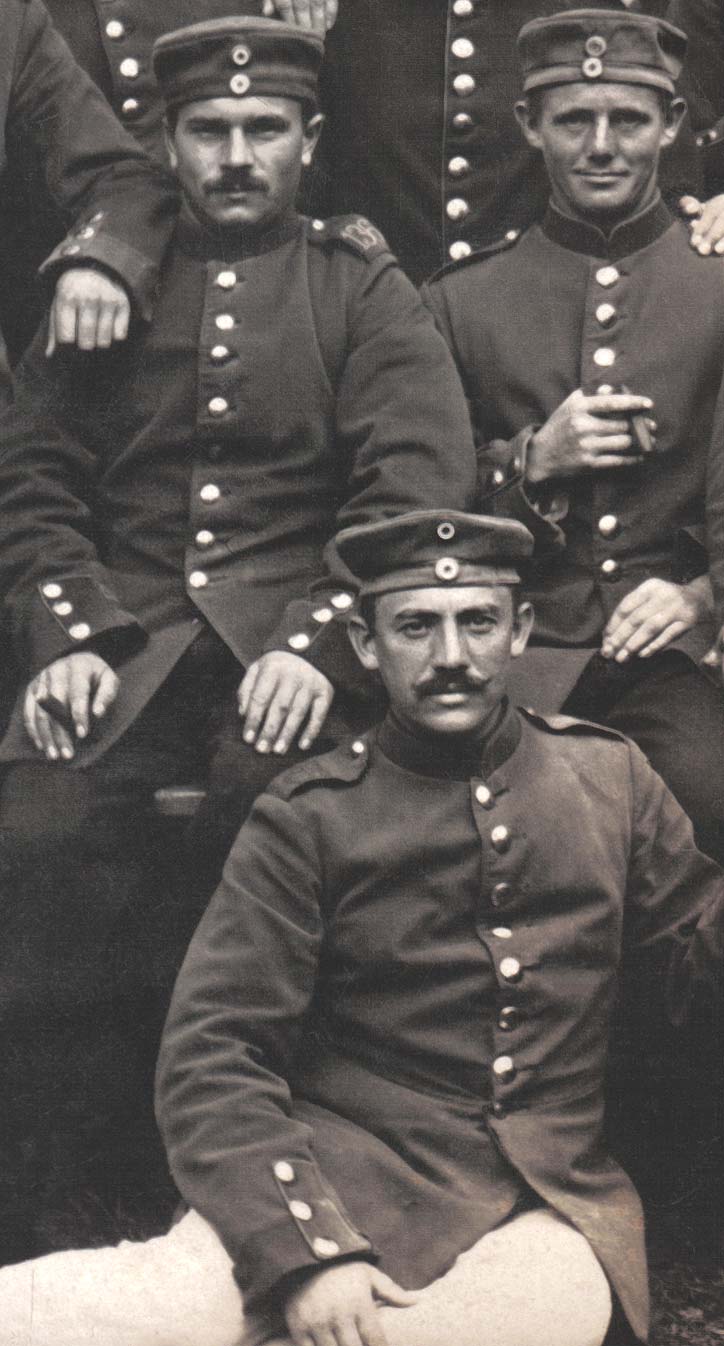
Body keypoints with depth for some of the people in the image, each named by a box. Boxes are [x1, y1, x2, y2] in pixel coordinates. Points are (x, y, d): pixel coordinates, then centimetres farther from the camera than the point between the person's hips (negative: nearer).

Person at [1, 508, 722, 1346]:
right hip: (343, 1174, -4)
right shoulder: (306, 818, -1)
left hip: (543, 1204, 5)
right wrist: (304, 1249, -21)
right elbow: (211, 1055, -7)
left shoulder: (608, 777, 9)